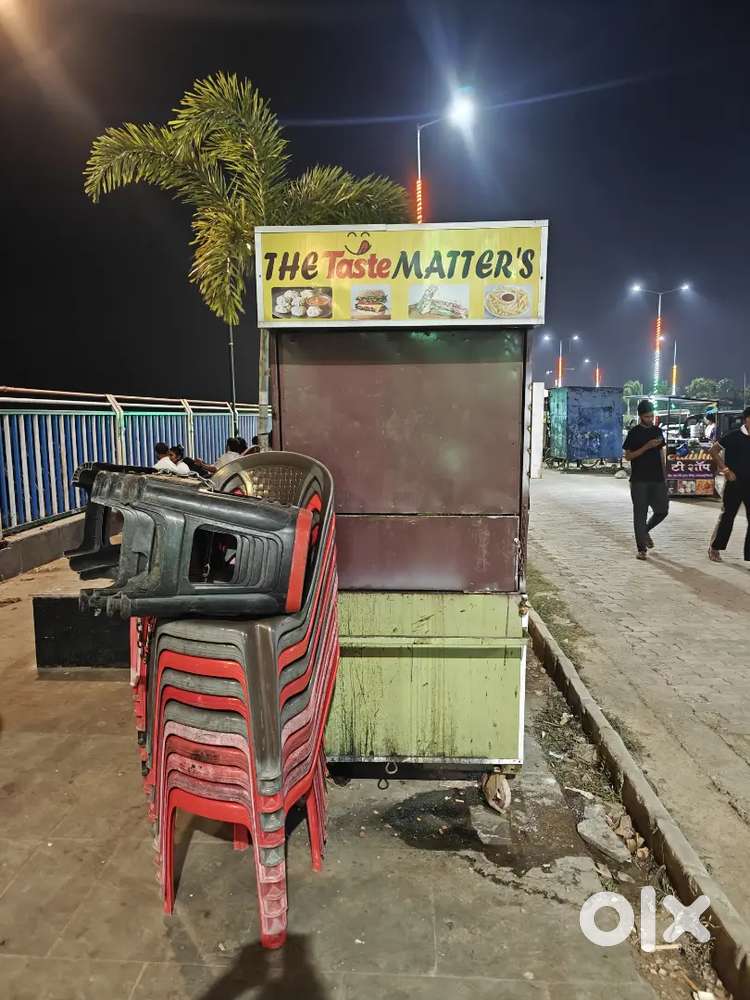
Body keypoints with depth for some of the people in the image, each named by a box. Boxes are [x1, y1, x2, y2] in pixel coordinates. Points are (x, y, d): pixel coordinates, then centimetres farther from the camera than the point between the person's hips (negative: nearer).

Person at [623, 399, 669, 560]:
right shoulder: (634, 433, -3)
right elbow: (628, 456, -7)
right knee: (640, 514, -1)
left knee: (662, 510, 5)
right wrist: (647, 446, -17)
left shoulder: (657, 431, 11)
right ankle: (641, 549, 4)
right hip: (639, 480, -5)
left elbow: (662, 453, 17)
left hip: (657, 479, 5)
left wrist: (664, 474, 13)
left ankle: (645, 531, 32)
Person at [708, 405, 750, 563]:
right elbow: (714, 450, -5)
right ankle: (714, 548, 19)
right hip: (735, 483, -4)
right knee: (727, 516, 3)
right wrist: (726, 469, -11)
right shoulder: (734, 436, -8)